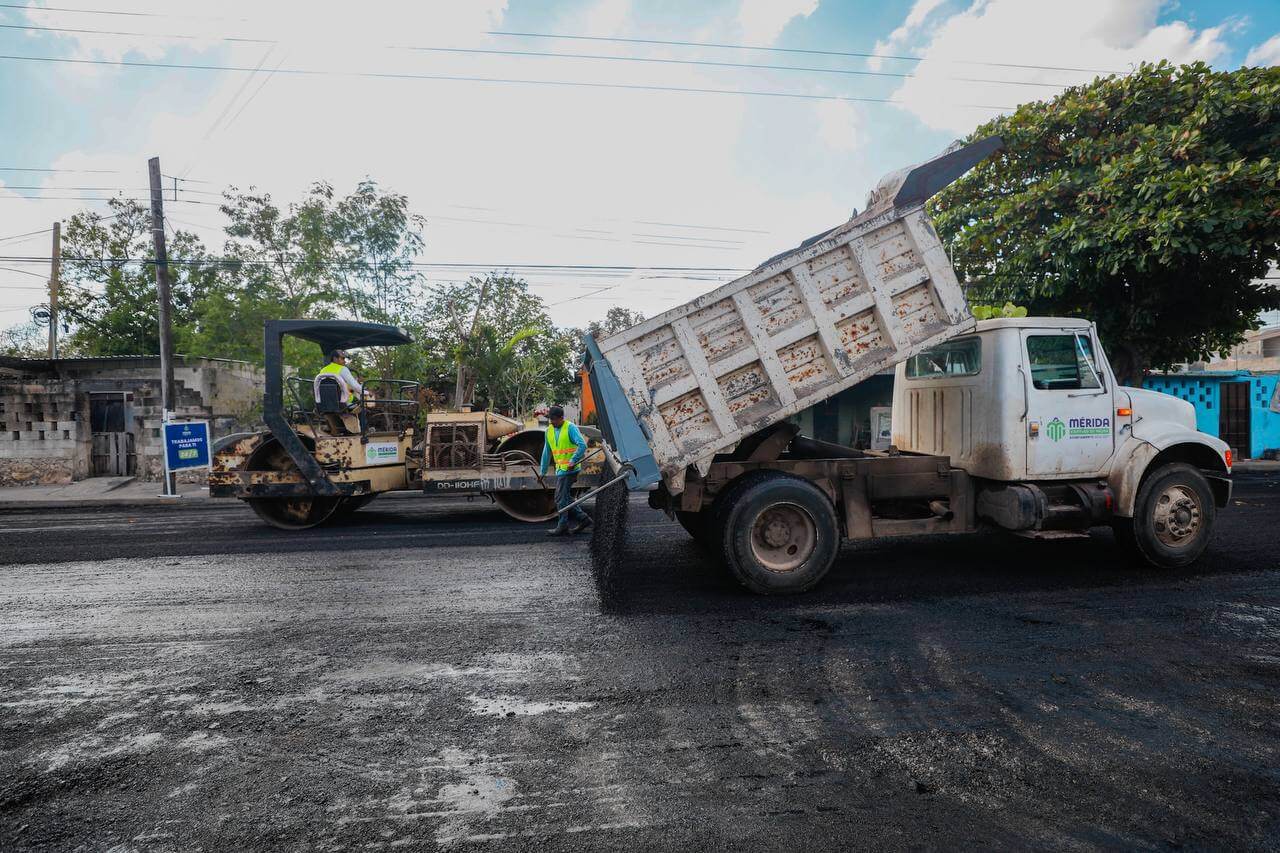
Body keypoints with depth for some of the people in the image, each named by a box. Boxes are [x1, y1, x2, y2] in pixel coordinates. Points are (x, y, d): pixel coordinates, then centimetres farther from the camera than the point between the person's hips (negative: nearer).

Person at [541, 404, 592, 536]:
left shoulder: (571, 428, -11)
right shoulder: (549, 431, 10)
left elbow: (582, 445, -21)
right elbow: (547, 452, 17)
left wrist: (573, 461, -28)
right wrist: (543, 472, 19)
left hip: (570, 469, -8)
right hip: (560, 469, 8)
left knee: (561, 498, -6)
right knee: (566, 497, 11)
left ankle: (562, 527, 2)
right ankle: (583, 518, 20)